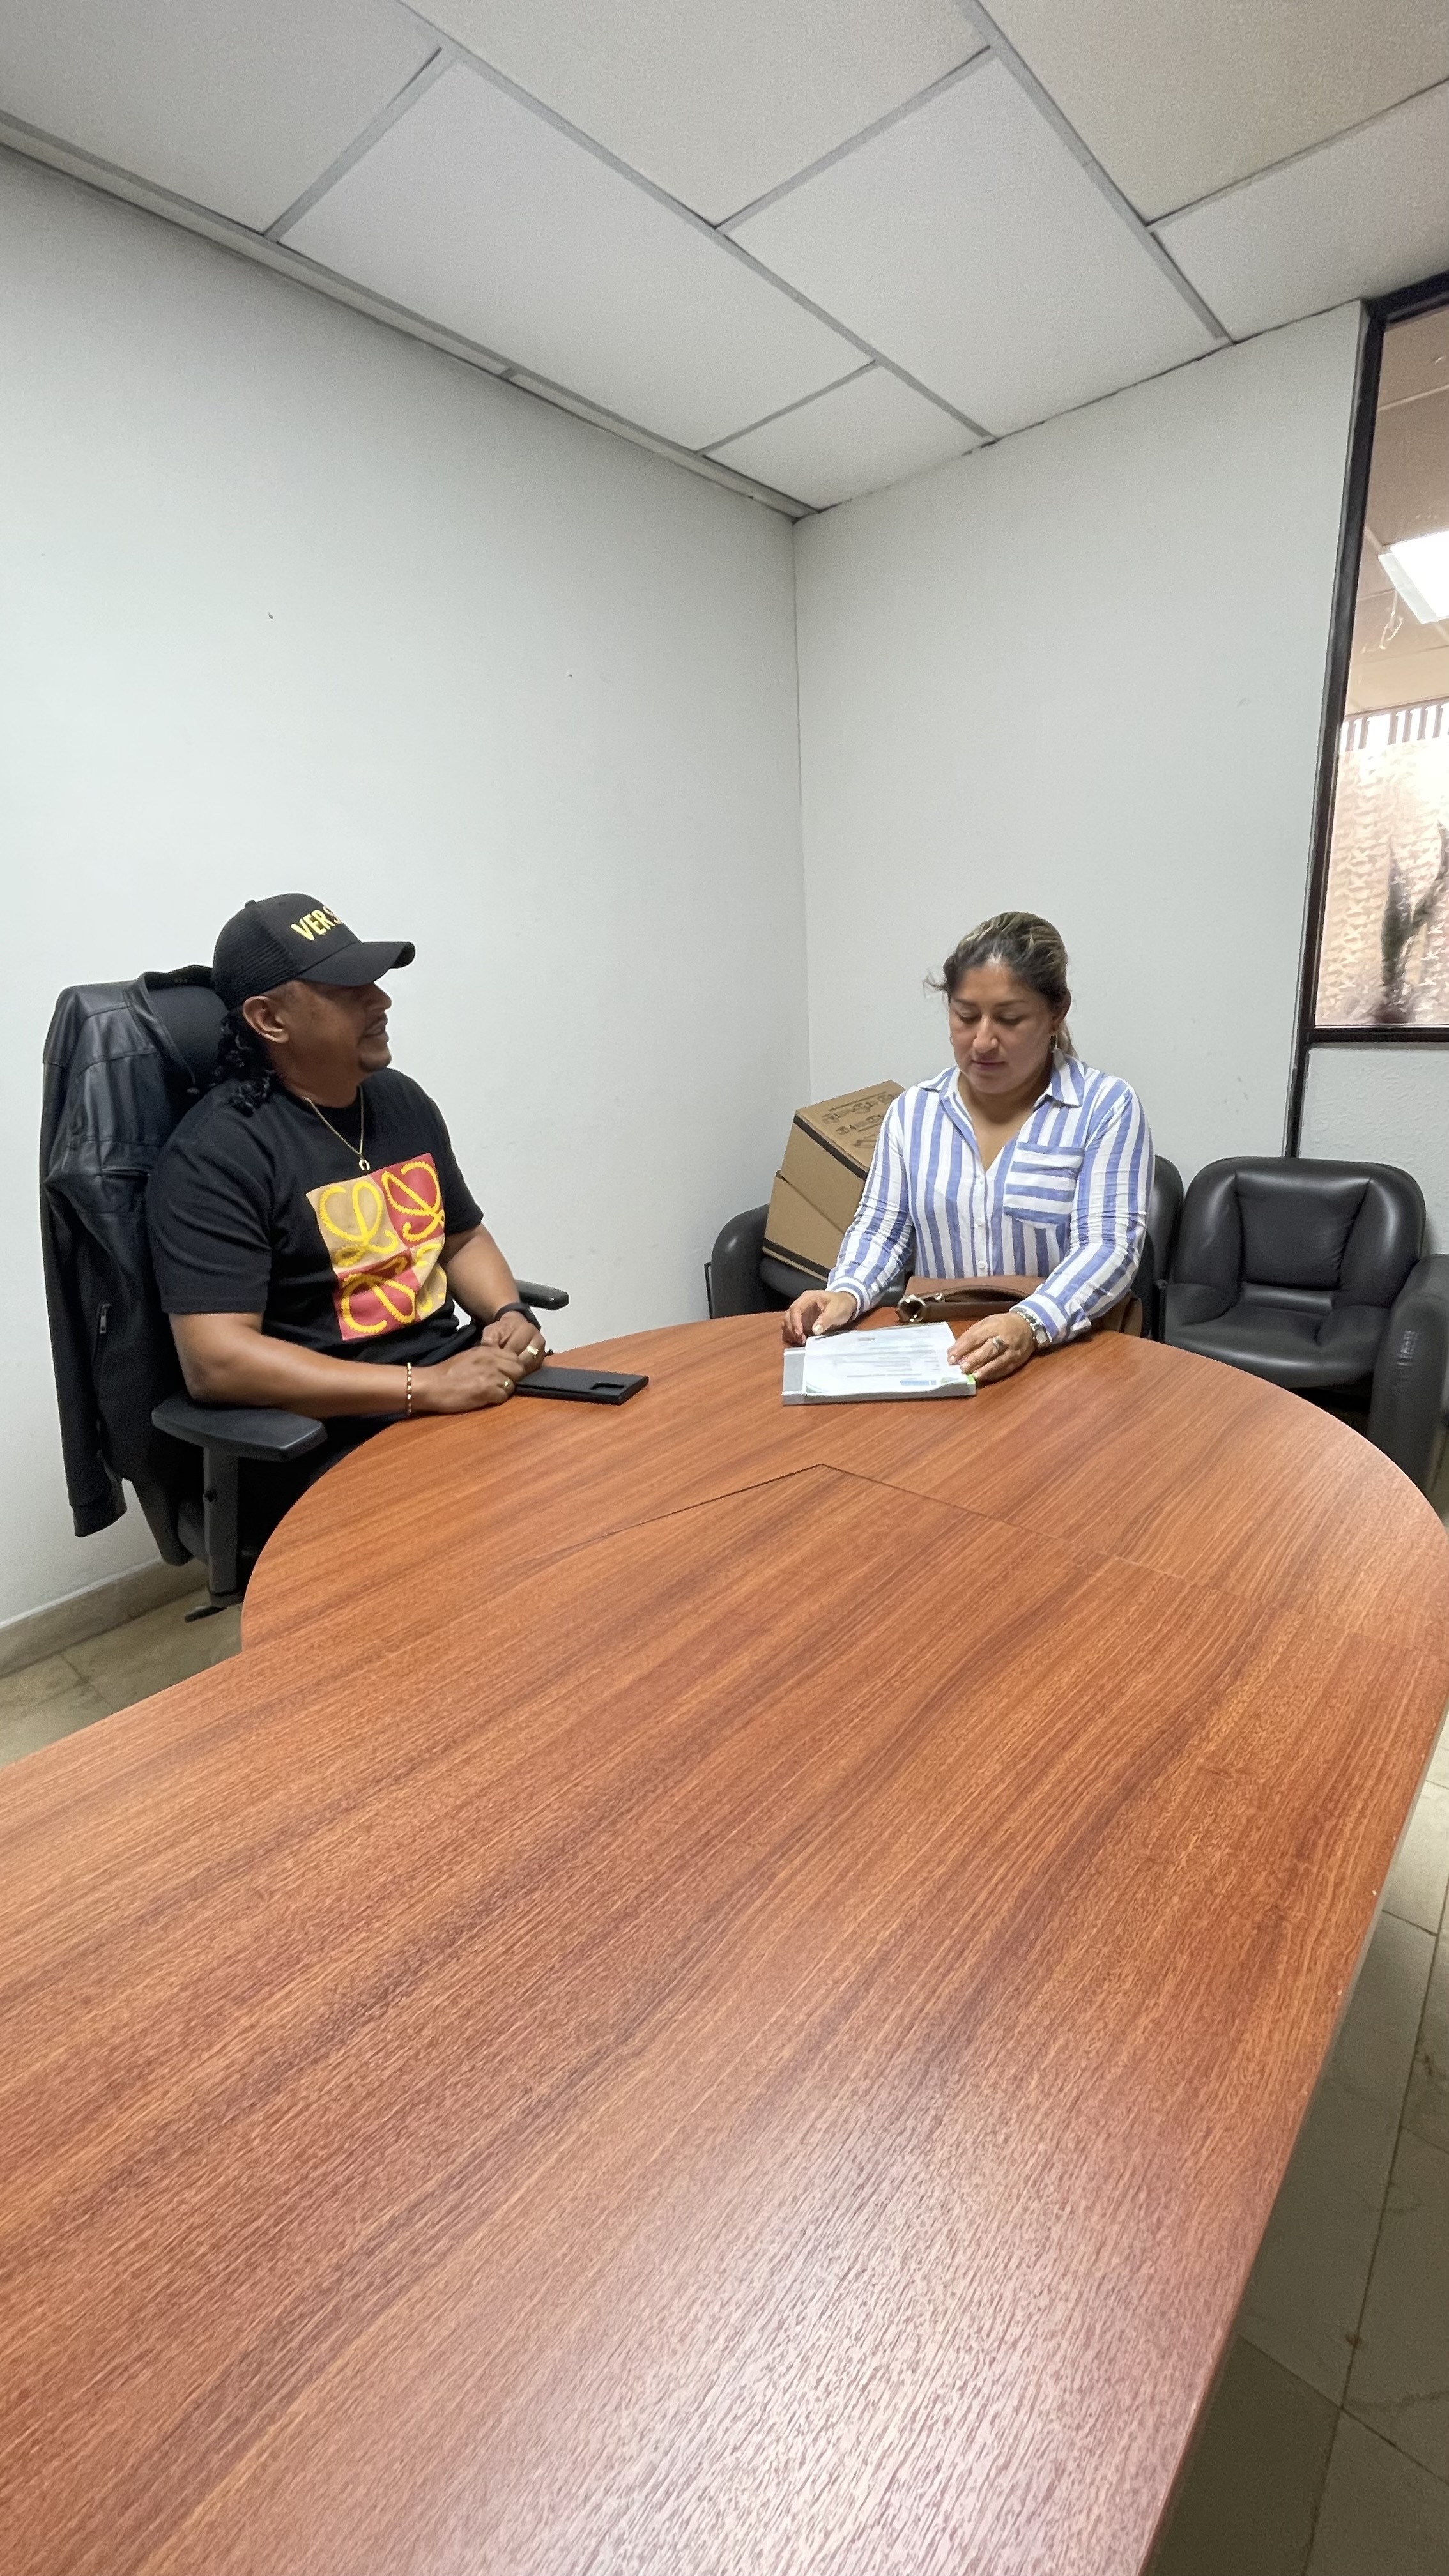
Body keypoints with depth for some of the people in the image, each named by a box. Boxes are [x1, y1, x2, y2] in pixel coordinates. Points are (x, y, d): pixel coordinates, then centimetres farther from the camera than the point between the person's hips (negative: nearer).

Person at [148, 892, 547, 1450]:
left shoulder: (402, 1100, 10)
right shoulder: (214, 1154, -12)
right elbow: (215, 1361, -20)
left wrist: (509, 1313, 0)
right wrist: (425, 1386, -23)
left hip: (470, 1394, 7)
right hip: (338, 1441, -7)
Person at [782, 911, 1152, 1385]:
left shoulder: (1107, 1107, -2)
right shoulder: (912, 1110, 9)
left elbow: (1108, 1248, -11)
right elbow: (880, 1231, 8)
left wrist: (1030, 1325, -29)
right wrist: (845, 1295, -14)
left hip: (1060, 1356, -1)